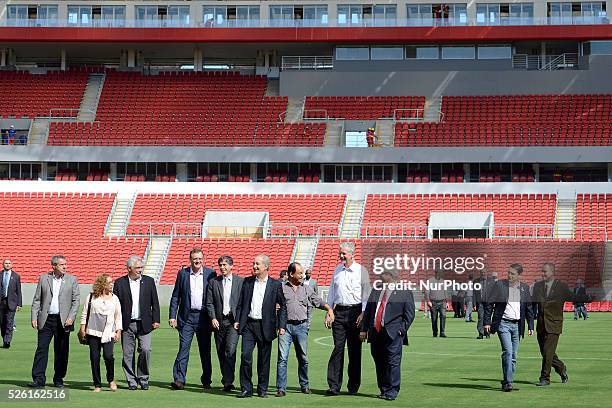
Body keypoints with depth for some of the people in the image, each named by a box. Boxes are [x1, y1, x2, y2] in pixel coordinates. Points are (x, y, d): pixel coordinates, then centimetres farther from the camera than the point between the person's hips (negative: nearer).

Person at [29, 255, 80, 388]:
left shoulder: (72, 280, 6)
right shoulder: (43, 279, 7)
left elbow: (76, 300, 3)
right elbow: (36, 300, 8)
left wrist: (71, 317, -9)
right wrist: (34, 317, -1)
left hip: (63, 321, 0)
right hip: (46, 320, 0)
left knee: (61, 351, 4)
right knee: (41, 349, -5)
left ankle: (58, 379, 14)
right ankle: (38, 379, -3)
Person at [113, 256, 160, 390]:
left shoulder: (149, 281, 6)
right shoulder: (120, 283, 2)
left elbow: (155, 303, 9)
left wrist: (156, 320, 2)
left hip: (144, 324, 0)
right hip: (126, 324, 0)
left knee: (145, 350, -11)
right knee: (128, 354, 3)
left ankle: (143, 379, 5)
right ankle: (132, 381, 13)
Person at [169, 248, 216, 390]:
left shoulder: (210, 274, 3)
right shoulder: (182, 274, 4)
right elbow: (175, 297, 6)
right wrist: (172, 316, -2)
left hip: (204, 317, 1)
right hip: (187, 317, -1)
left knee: (205, 350, 8)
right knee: (184, 347, -7)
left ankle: (206, 380, 18)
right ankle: (179, 380, -8)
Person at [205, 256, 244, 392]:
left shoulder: (240, 282, 4)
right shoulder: (214, 282, 10)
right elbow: (209, 303, 7)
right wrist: (213, 318, -7)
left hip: (233, 321, -3)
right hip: (218, 322, 3)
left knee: (230, 350, -18)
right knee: (221, 353, 5)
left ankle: (228, 381, -15)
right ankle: (227, 382, 15)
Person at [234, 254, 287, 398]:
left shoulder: (276, 285, 1)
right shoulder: (247, 282, 9)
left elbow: (283, 306, 3)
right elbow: (240, 303, 12)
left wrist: (282, 325, -5)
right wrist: (237, 320, 2)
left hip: (265, 326, -1)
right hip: (248, 325, 1)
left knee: (264, 359, 5)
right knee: (245, 356, -8)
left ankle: (262, 389, 16)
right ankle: (246, 389, -1)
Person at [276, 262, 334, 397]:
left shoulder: (307, 289, 14)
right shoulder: (281, 288, 6)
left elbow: (318, 301, 13)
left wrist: (329, 309, -3)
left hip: (301, 326, 3)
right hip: (285, 326, -3)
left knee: (303, 358, 8)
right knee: (282, 358, -9)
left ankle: (304, 385, 22)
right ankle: (281, 388, -7)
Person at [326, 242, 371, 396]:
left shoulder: (361, 271, 0)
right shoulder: (337, 270, 12)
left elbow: (366, 294, -2)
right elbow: (331, 292, 18)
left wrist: (363, 314, -10)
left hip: (355, 311, -3)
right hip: (339, 311, 3)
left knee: (355, 350, 2)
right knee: (338, 347, -4)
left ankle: (353, 386, 10)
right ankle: (334, 386, -7)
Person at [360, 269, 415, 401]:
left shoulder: (405, 293, 2)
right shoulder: (375, 292, 17)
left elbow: (409, 314, 0)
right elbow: (367, 311, 18)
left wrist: (402, 330, -7)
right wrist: (364, 329, 10)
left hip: (393, 334, -5)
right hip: (375, 333, 5)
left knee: (393, 363, -6)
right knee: (379, 363, 7)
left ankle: (392, 392, -1)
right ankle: (383, 390, 15)